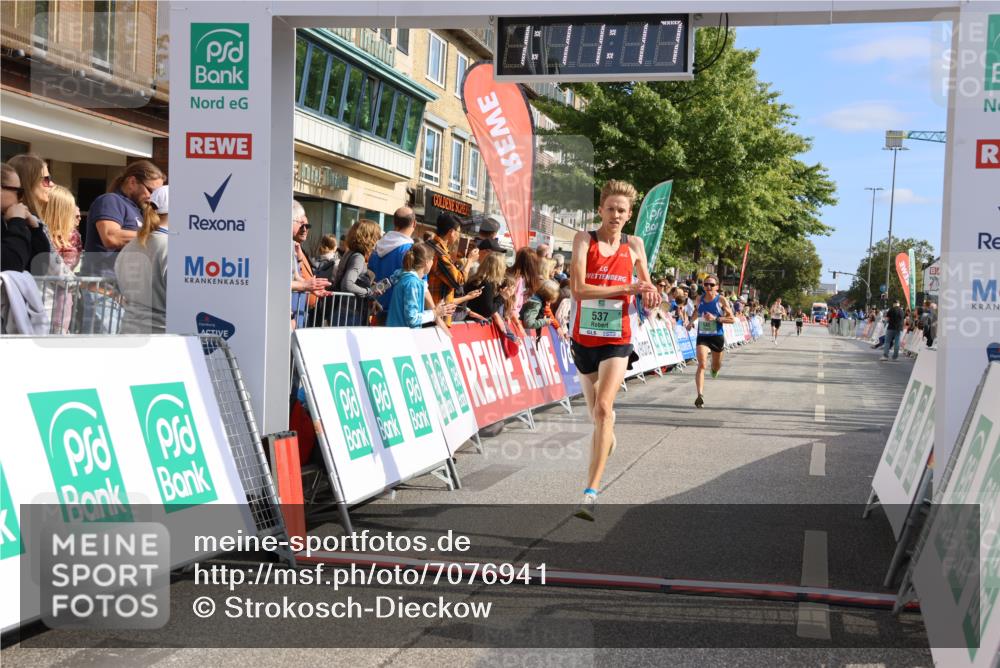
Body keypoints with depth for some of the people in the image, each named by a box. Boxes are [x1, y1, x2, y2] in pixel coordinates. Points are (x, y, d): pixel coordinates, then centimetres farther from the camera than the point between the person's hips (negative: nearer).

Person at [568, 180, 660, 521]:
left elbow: (646, 283, 19)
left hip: (616, 341, -1)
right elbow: (578, 289, -18)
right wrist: (626, 289, -21)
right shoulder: (584, 240, -5)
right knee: (596, 412, 16)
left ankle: (591, 493, -23)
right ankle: (608, 443, 53)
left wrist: (650, 292, -6)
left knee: (603, 408, -19)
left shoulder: (634, 245, 3)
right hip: (584, 339, 1)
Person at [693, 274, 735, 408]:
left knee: (716, 366, 19)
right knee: (702, 365, -19)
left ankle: (715, 368, 59)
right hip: (702, 336, 1)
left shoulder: (721, 300, -8)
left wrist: (716, 318, -19)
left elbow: (732, 319, -9)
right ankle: (700, 395, -28)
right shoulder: (700, 299, 2)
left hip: (717, 337, -1)